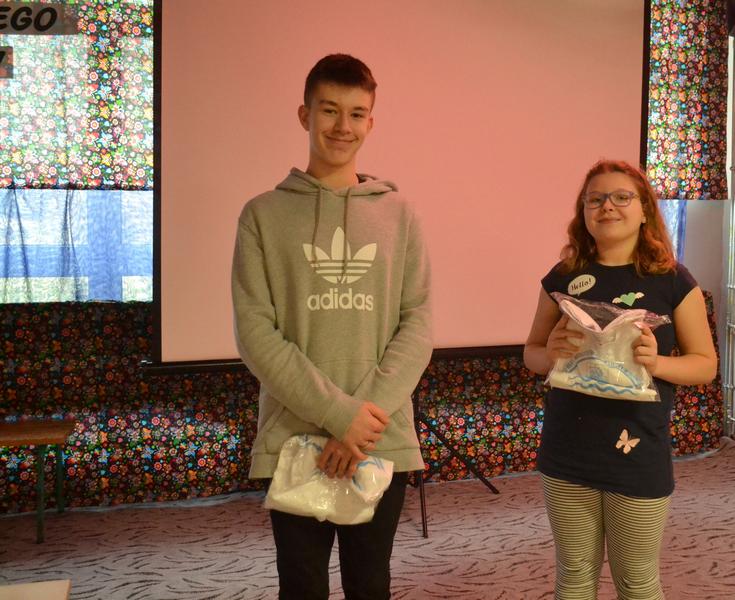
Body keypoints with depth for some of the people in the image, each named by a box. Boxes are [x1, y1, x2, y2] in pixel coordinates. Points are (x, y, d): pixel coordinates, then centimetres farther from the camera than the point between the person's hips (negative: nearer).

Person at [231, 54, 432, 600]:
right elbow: (255, 333, -7)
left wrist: (370, 414, -13)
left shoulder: (398, 214, 7)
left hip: (385, 442, 2)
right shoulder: (264, 215, 1)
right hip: (293, 442, -1)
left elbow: (418, 324, 0)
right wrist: (338, 413, -16)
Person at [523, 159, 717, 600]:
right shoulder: (564, 278, 4)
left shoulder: (673, 281, -3)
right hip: (568, 454, 2)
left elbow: (706, 363, 1)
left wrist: (657, 363, -19)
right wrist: (552, 354, -12)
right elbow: (531, 353, 12)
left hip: (639, 454, -2)